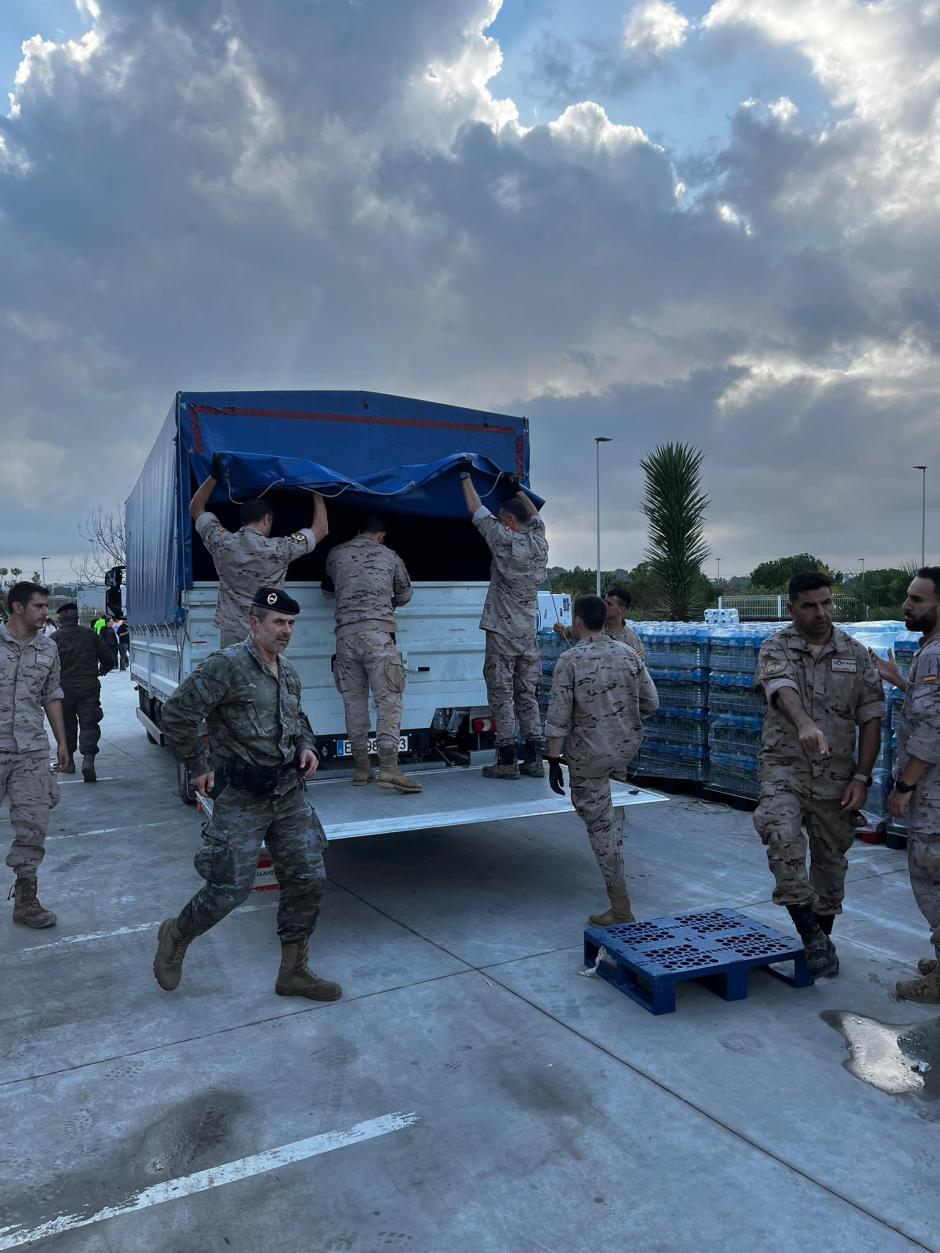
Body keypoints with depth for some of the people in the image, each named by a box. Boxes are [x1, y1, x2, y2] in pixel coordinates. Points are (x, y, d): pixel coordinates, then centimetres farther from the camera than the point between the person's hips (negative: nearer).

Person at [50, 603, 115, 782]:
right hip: (89, 686, 0)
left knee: (67, 724, 16)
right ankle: (88, 759, -20)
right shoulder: (90, 634, 4)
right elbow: (108, 659, 6)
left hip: (64, 687, 0)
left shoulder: (54, 638, -1)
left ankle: (69, 762, 25)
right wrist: (101, 671, 26)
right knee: (89, 724, -1)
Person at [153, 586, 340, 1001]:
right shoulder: (228, 666, -14)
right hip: (241, 799, -7)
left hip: (288, 795, 7)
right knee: (231, 888, -1)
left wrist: (306, 746, 7)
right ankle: (175, 936, 31)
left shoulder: (289, 674, 11)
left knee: (308, 880, 6)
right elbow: (177, 713, -17)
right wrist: (198, 767, -11)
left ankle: (293, 971, 21)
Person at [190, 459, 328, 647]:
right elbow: (321, 530, 2)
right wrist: (317, 492, 13)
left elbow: (196, 508, 17)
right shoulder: (278, 550, -10)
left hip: (231, 634, 3)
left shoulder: (221, 542, -1)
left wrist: (214, 476, 18)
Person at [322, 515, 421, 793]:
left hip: (346, 633, 3)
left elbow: (327, 590, 31)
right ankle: (388, 767, -15)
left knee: (354, 700, 8)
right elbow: (405, 595, 26)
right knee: (388, 700, -4)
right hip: (379, 633, -2)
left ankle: (362, 769, 12)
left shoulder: (336, 554, 15)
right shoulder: (390, 556, 12)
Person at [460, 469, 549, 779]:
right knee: (528, 695, 9)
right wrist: (517, 488, 38)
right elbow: (535, 515, 28)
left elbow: (476, 510, 0)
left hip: (502, 632, -6)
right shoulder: (539, 542, 6)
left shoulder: (504, 540, -9)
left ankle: (506, 761, -1)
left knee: (502, 695, -2)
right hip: (529, 634, 6)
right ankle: (534, 759, 11)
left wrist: (465, 476, 12)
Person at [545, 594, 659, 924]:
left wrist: (553, 760, -9)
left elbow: (558, 717, -16)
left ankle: (621, 909, 7)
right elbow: (651, 703, 2)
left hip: (590, 756, -4)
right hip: (628, 747, 5)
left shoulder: (569, 661, -15)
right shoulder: (628, 653, -2)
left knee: (601, 826, 3)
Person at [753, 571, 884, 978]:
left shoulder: (855, 654, 4)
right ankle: (810, 933, -18)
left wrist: (862, 778, -4)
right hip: (785, 767, -2)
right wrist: (805, 724, -46)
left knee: (831, 860, 12)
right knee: (782, 834, -28)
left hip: (836, 776, 3)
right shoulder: (775, 649, -4)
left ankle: (823, 937, 32)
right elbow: (783, 690, -25)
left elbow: (871, 719, 4)